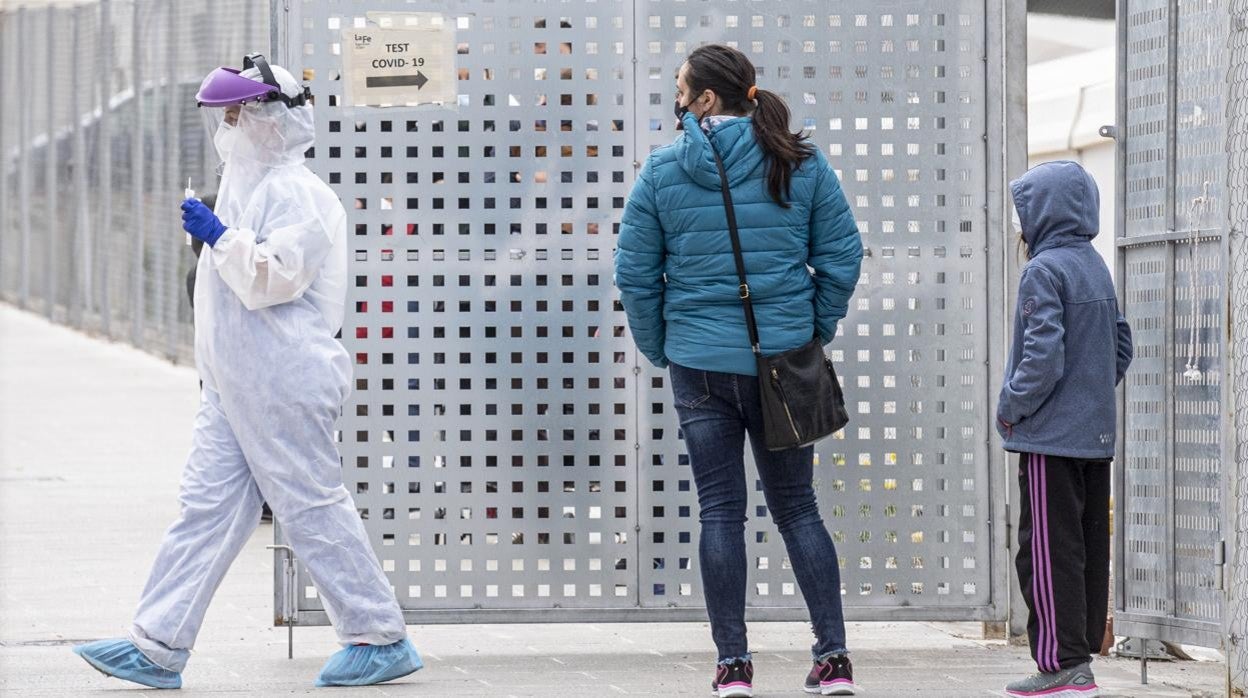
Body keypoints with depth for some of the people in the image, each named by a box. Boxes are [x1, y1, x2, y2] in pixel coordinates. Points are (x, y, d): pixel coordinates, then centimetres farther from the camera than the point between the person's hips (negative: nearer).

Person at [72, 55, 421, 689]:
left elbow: (273, 277, -25)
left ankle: (382, 640, 5)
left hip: (282, 387, -10)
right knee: (205, 507, 5)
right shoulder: (252, 186, 19)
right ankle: (157, 648, 4)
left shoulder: (296, 194, -13)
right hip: (235, 387, 10)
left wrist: (219, 235, -20)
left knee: (314, 508, -4)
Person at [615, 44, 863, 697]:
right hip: (785, 362, 1)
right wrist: (815, 332, 11)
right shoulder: (802, 164, -1)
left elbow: (634, 273, -1)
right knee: (796, 507, 10)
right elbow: (842, 256, -1)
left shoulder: (662, 170, -4)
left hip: (699, 365, -1)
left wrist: (660, 349, 10)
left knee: (720, 511, 5)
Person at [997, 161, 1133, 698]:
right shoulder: (1097, 268, 13)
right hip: (1097, 435, 9)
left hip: (1051, 437, -9)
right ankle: (1082, 651, 17)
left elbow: (1043, 357, -22)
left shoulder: (1044, 271, -14)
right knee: (1090, 548, 11)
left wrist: (1011, 406, -10)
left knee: (1047, 553, -6)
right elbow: (1121, 346, 18)